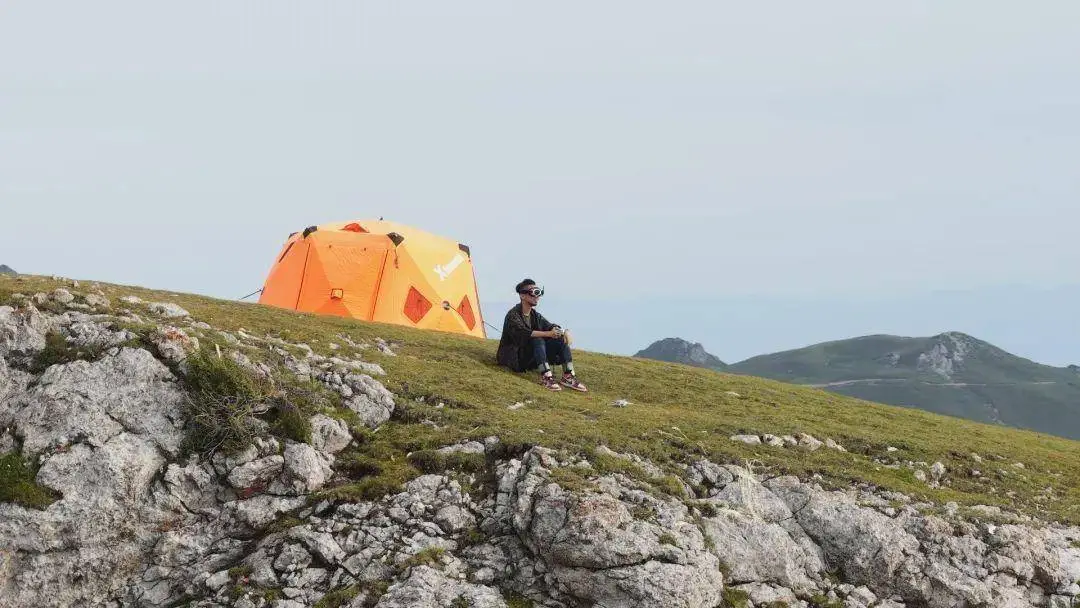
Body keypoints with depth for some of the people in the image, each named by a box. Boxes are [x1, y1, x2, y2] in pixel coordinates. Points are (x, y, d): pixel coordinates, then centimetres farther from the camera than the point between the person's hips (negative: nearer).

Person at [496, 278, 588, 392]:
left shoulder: (535, 315, 12)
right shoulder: (513, 315, -14)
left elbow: (550, 326, 3)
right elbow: (523, 333, -30)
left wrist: (563, 331, -21)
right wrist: (548, 334, -38)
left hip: (532, 358, 7)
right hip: (516, 358, -7)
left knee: (562, 339, -11)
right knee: (538, 340, -34)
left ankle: (568, 377, -21)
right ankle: (546, 377, -45)